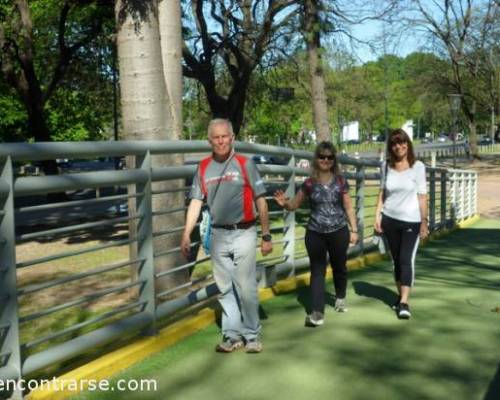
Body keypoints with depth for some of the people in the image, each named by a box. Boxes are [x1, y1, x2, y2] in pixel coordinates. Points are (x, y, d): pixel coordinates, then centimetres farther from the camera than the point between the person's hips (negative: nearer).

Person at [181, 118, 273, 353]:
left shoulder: (245, 164, -3)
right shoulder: (203, 168, 6)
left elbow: (260, 201, -2)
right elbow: (196, 202, 5)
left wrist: (266, 236, -5)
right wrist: (186, 235, -3)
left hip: (243, 234, -3)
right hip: (218, 235, 3)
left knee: (246, 287, -2)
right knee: (225, 289, 9)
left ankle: (252, 335, 13)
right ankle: (232, 334, 21)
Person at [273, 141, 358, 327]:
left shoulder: (340, 181, -2)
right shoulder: (309, 183, -2)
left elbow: (348, 207, 3)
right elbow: (294, 205, 3)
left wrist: (354, 230, 1)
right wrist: (284, 203, -19)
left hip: (338, 232, 0)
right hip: (315, 233, 0)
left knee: (339, 266, 18)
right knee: (317, 270, -3)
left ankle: (340, 297, 44)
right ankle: (317, 312, -5)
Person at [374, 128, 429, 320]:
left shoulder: (417, 166, -7)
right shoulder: (386, 166, 3)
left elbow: (422, 196, -5)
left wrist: (424, 222, -6)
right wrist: (378, 215, 3)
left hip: (411, 221, -3)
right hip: (390, 219, 4)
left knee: (406, 259, -9)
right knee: (396, 259, 11)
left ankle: (404, 303, -10)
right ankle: (401, 295, 23)